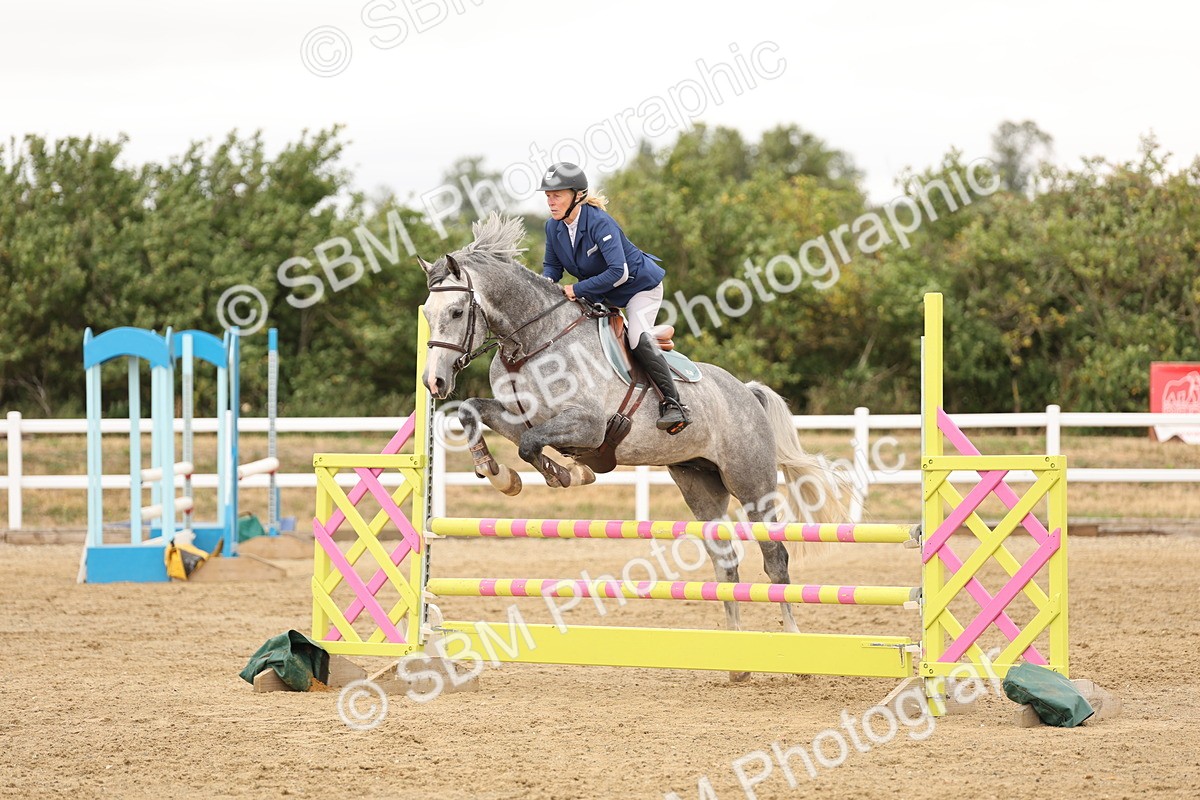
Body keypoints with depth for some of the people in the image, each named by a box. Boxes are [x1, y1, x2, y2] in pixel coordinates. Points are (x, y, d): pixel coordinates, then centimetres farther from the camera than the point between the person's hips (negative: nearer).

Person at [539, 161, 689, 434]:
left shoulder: (599, 223, -32)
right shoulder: (553, 227, -9)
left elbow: (618, 272, -38)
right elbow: (552, 265, 5)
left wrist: (577, 289, -34)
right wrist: (547, 282, -19)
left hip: (640, 285, -9)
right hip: (602, 296, 9)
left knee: (636, 335, -28)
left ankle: (673, 404, -27)